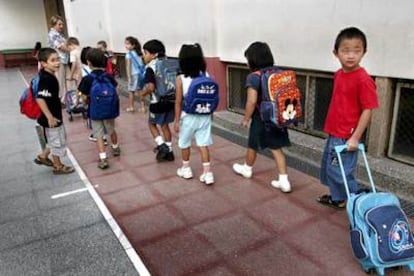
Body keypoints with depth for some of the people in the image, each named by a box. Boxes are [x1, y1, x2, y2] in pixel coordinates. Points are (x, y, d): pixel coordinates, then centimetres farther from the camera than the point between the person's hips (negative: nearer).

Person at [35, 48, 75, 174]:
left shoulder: (47, 75, 3)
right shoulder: (46, 79, -26)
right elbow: (40, 99, -33)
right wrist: (50, 117, -31)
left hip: (55, 114, 9)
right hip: (51, 117, -9)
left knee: (57, 139, 25)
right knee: (57, 141, 7)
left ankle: (44, 157, 39)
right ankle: (58, 166, 25)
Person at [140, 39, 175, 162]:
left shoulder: (150, 68, -15)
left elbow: (151, 87, -25)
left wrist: (143, 93, -7)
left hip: (158, 102, -6)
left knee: (152, 124, 15)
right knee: (165, 125, 17)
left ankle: (162, 146, 3)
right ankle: (169, 151, 21)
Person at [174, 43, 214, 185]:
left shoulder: (180, 79, -14)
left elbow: (178, 102, -12)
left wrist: (177, 120, -4)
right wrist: (210, 113, 16)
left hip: (188, 117, -3)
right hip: (204, 116, 3)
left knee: (184, 143, 17)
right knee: (203, 144, 9)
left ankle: (186, 168, 33)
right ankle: (207, 172, 9)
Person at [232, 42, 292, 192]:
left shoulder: (254, 76, -17)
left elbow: (252, 101, -24)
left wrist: (246, 119, -11)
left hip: (261, 119, -5)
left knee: (252, 146, 18)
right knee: (276, 148, 10)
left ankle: (247, 169, 41)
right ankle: (284, 181, 9)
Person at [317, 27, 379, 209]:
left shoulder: (363, 79, -19)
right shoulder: (338, 75, 5)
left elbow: (367, 110, -18)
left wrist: (355, 138, -19)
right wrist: (332, 129, 17)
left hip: (347, 137, -9)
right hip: (333, 134, 9)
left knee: (341, 172, 0)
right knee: (328, 167, 21)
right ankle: (337, 197, 40)